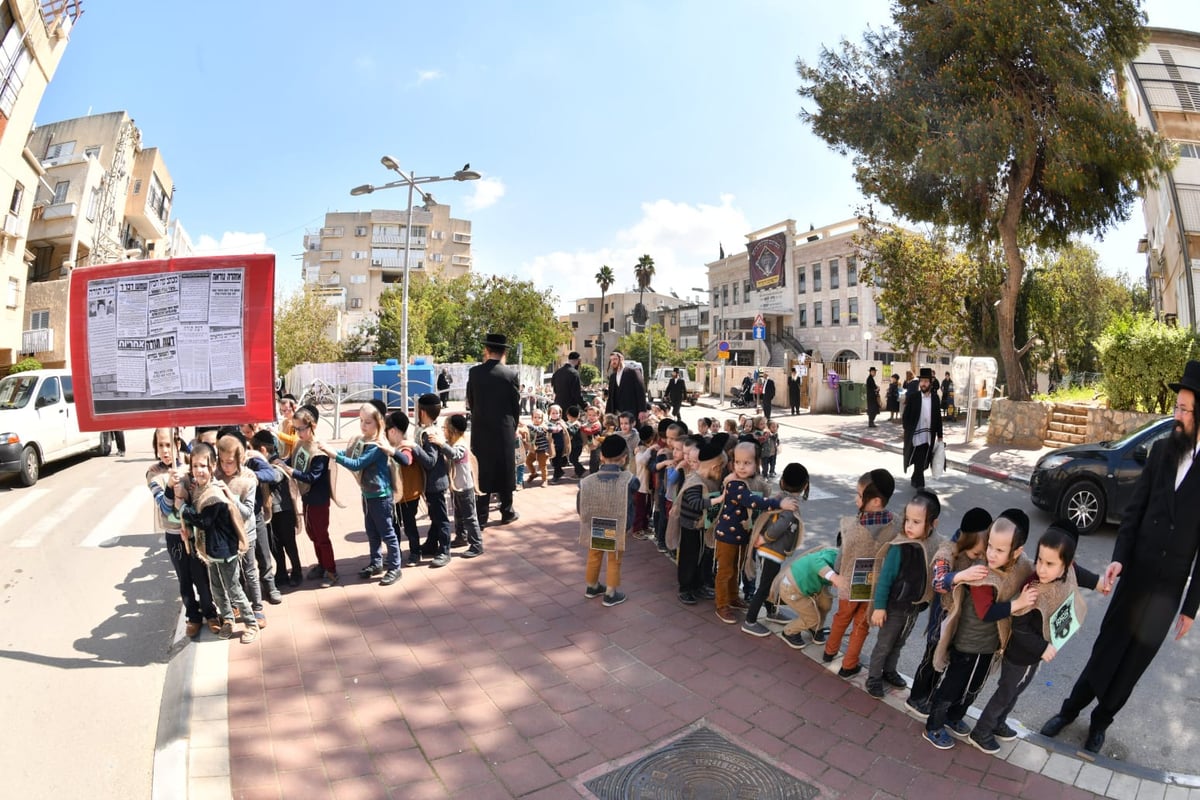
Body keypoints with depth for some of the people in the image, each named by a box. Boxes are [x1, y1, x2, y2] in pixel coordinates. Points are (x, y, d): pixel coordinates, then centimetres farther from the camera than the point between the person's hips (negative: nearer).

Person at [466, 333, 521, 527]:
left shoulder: (474, 372, -4)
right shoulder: (511, 374, -8)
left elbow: (470, 401, 4)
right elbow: (516, 404, -1)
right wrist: (513, 427, 13)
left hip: (480, 429, 1)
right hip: (504, 429, -1)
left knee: (481, 470, 6)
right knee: (504, 469, 11)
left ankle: (480, 517, 10)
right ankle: (507, 512, 21)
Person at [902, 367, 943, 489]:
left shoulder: (935, 398, 4)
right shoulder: (913, 397, -6)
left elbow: (938, 417, 8)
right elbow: (906, 416, -4)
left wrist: (939, 435, 8)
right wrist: (907, 432, -10)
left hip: (929, 437, 4)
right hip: (916, 436, -4)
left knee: (923, 463, 13)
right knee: (919, 464, -4)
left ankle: (915, 480, 35)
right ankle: (920, 486, 4)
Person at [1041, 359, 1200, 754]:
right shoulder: (1162, 449, -3)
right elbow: (1135, 508, 3)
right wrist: (1119, 557, -7)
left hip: (1168, 588, -2)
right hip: (1135, 574, 2)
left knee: (1134, 660, 14)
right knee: (1107, 648, 13)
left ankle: (1100, 721, 34)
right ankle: (1070, 709, 30)